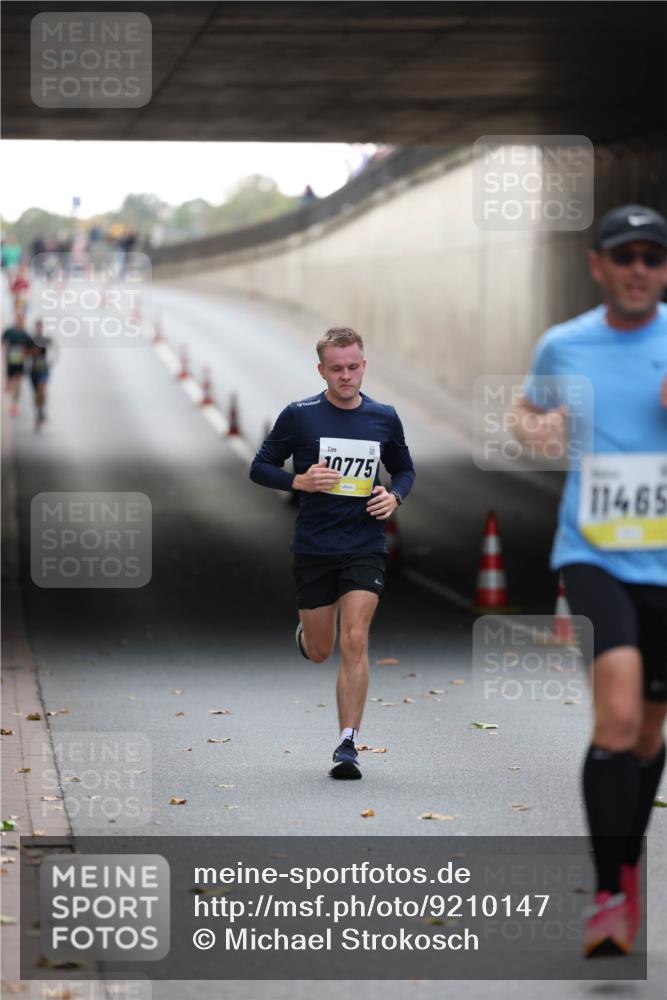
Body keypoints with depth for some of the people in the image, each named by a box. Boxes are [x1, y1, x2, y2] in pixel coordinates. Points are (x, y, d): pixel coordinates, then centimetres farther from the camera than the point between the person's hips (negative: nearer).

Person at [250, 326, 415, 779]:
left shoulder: (384, 418, 3)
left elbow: (404, 469, 17)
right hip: (313, 549, 0)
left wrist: (394, 496, -5)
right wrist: (300, 481, -17)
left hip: (365, 549, 0)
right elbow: (260, 467, 2)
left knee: (355, 642, -14)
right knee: (319, 652, 10)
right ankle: (305, 634, 48)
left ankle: (348, 743, -8)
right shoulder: (299, 415, -4)